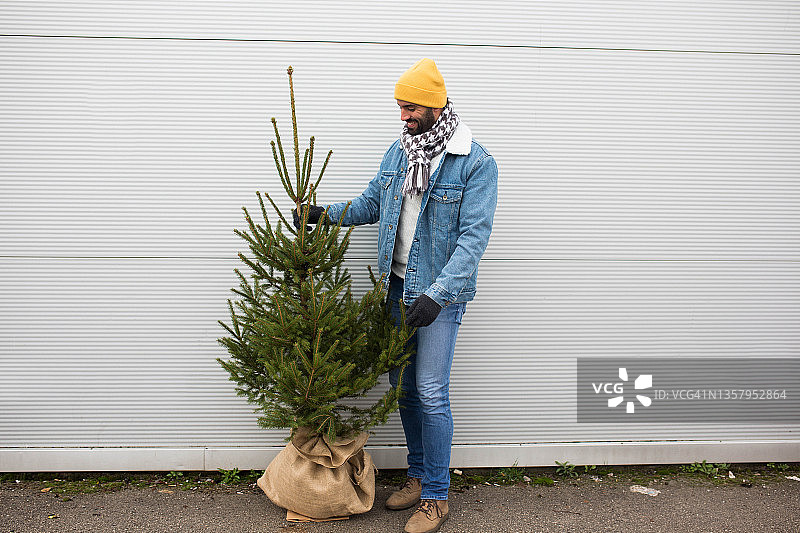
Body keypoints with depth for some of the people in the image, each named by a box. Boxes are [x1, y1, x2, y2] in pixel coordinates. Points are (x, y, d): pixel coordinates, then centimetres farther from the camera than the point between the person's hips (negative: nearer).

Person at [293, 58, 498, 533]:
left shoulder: (476, 162, -13)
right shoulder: (399, 151, 8)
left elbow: (474, 236, -20)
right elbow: (371, 204, 20)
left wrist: (437, 295, -28)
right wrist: (323, 213, 7)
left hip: (442, 290, -6)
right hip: (398, 284, 7)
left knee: (431, 393, -4)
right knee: (403, 385, 13)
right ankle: (419, 476, 30)